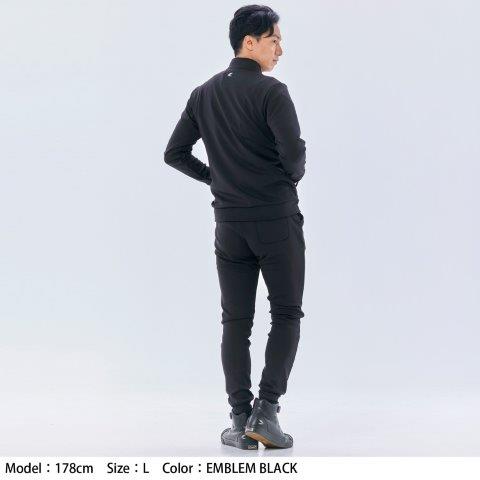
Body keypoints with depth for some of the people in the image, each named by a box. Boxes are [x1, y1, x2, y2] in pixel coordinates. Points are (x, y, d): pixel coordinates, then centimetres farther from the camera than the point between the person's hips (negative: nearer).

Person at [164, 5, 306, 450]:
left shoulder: (203, 94, 8)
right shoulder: (271, 91, -10)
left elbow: (175, 153, 10)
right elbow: (293, 151, -20)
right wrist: (292, 175, 2)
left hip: (230, 223, 5)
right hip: (278, 218, -5)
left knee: (235, 321, 8)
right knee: (286, 316, 6)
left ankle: (241, 420, 8)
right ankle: (266, 411, -2)